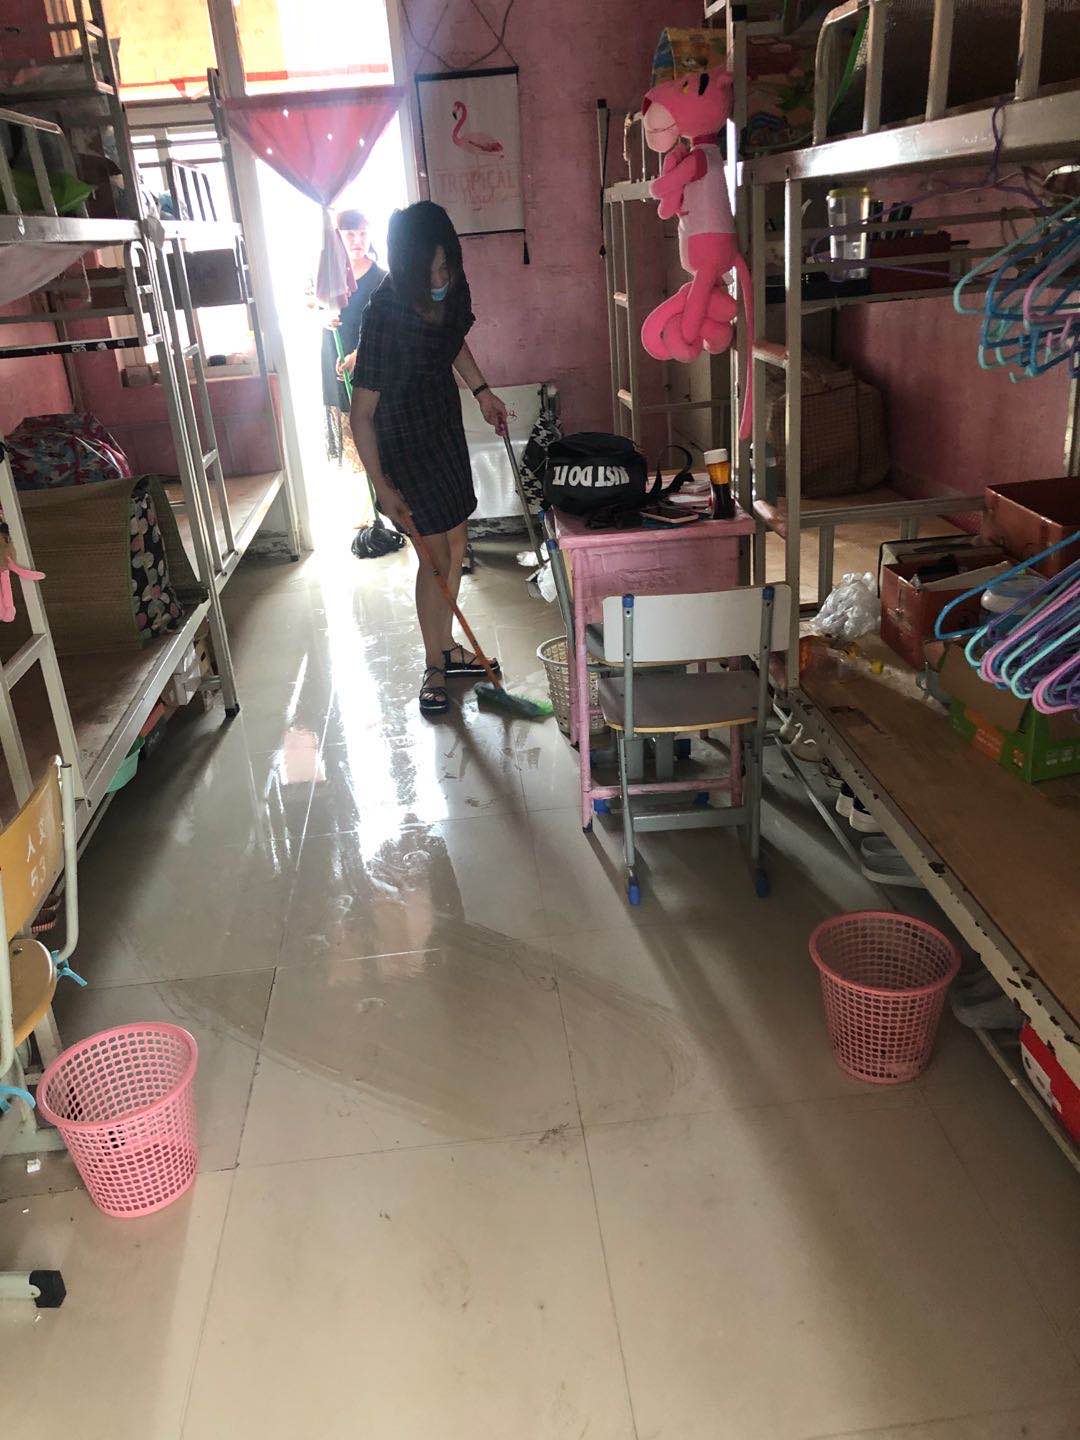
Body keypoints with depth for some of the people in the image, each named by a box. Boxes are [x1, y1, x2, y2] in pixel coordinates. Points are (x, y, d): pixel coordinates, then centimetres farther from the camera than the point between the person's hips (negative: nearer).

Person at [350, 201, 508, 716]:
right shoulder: (386, 313, -30)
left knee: (455, 543, 15)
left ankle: (447, 646, 33)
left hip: (446, 423, 7)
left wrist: (482, 390, 10)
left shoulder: (452, 287, -9)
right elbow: (361, 413, -25)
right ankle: (435, 666, 17)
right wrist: (381, 487, -23)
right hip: (404, 437, -7)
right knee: (437, 555, -1)